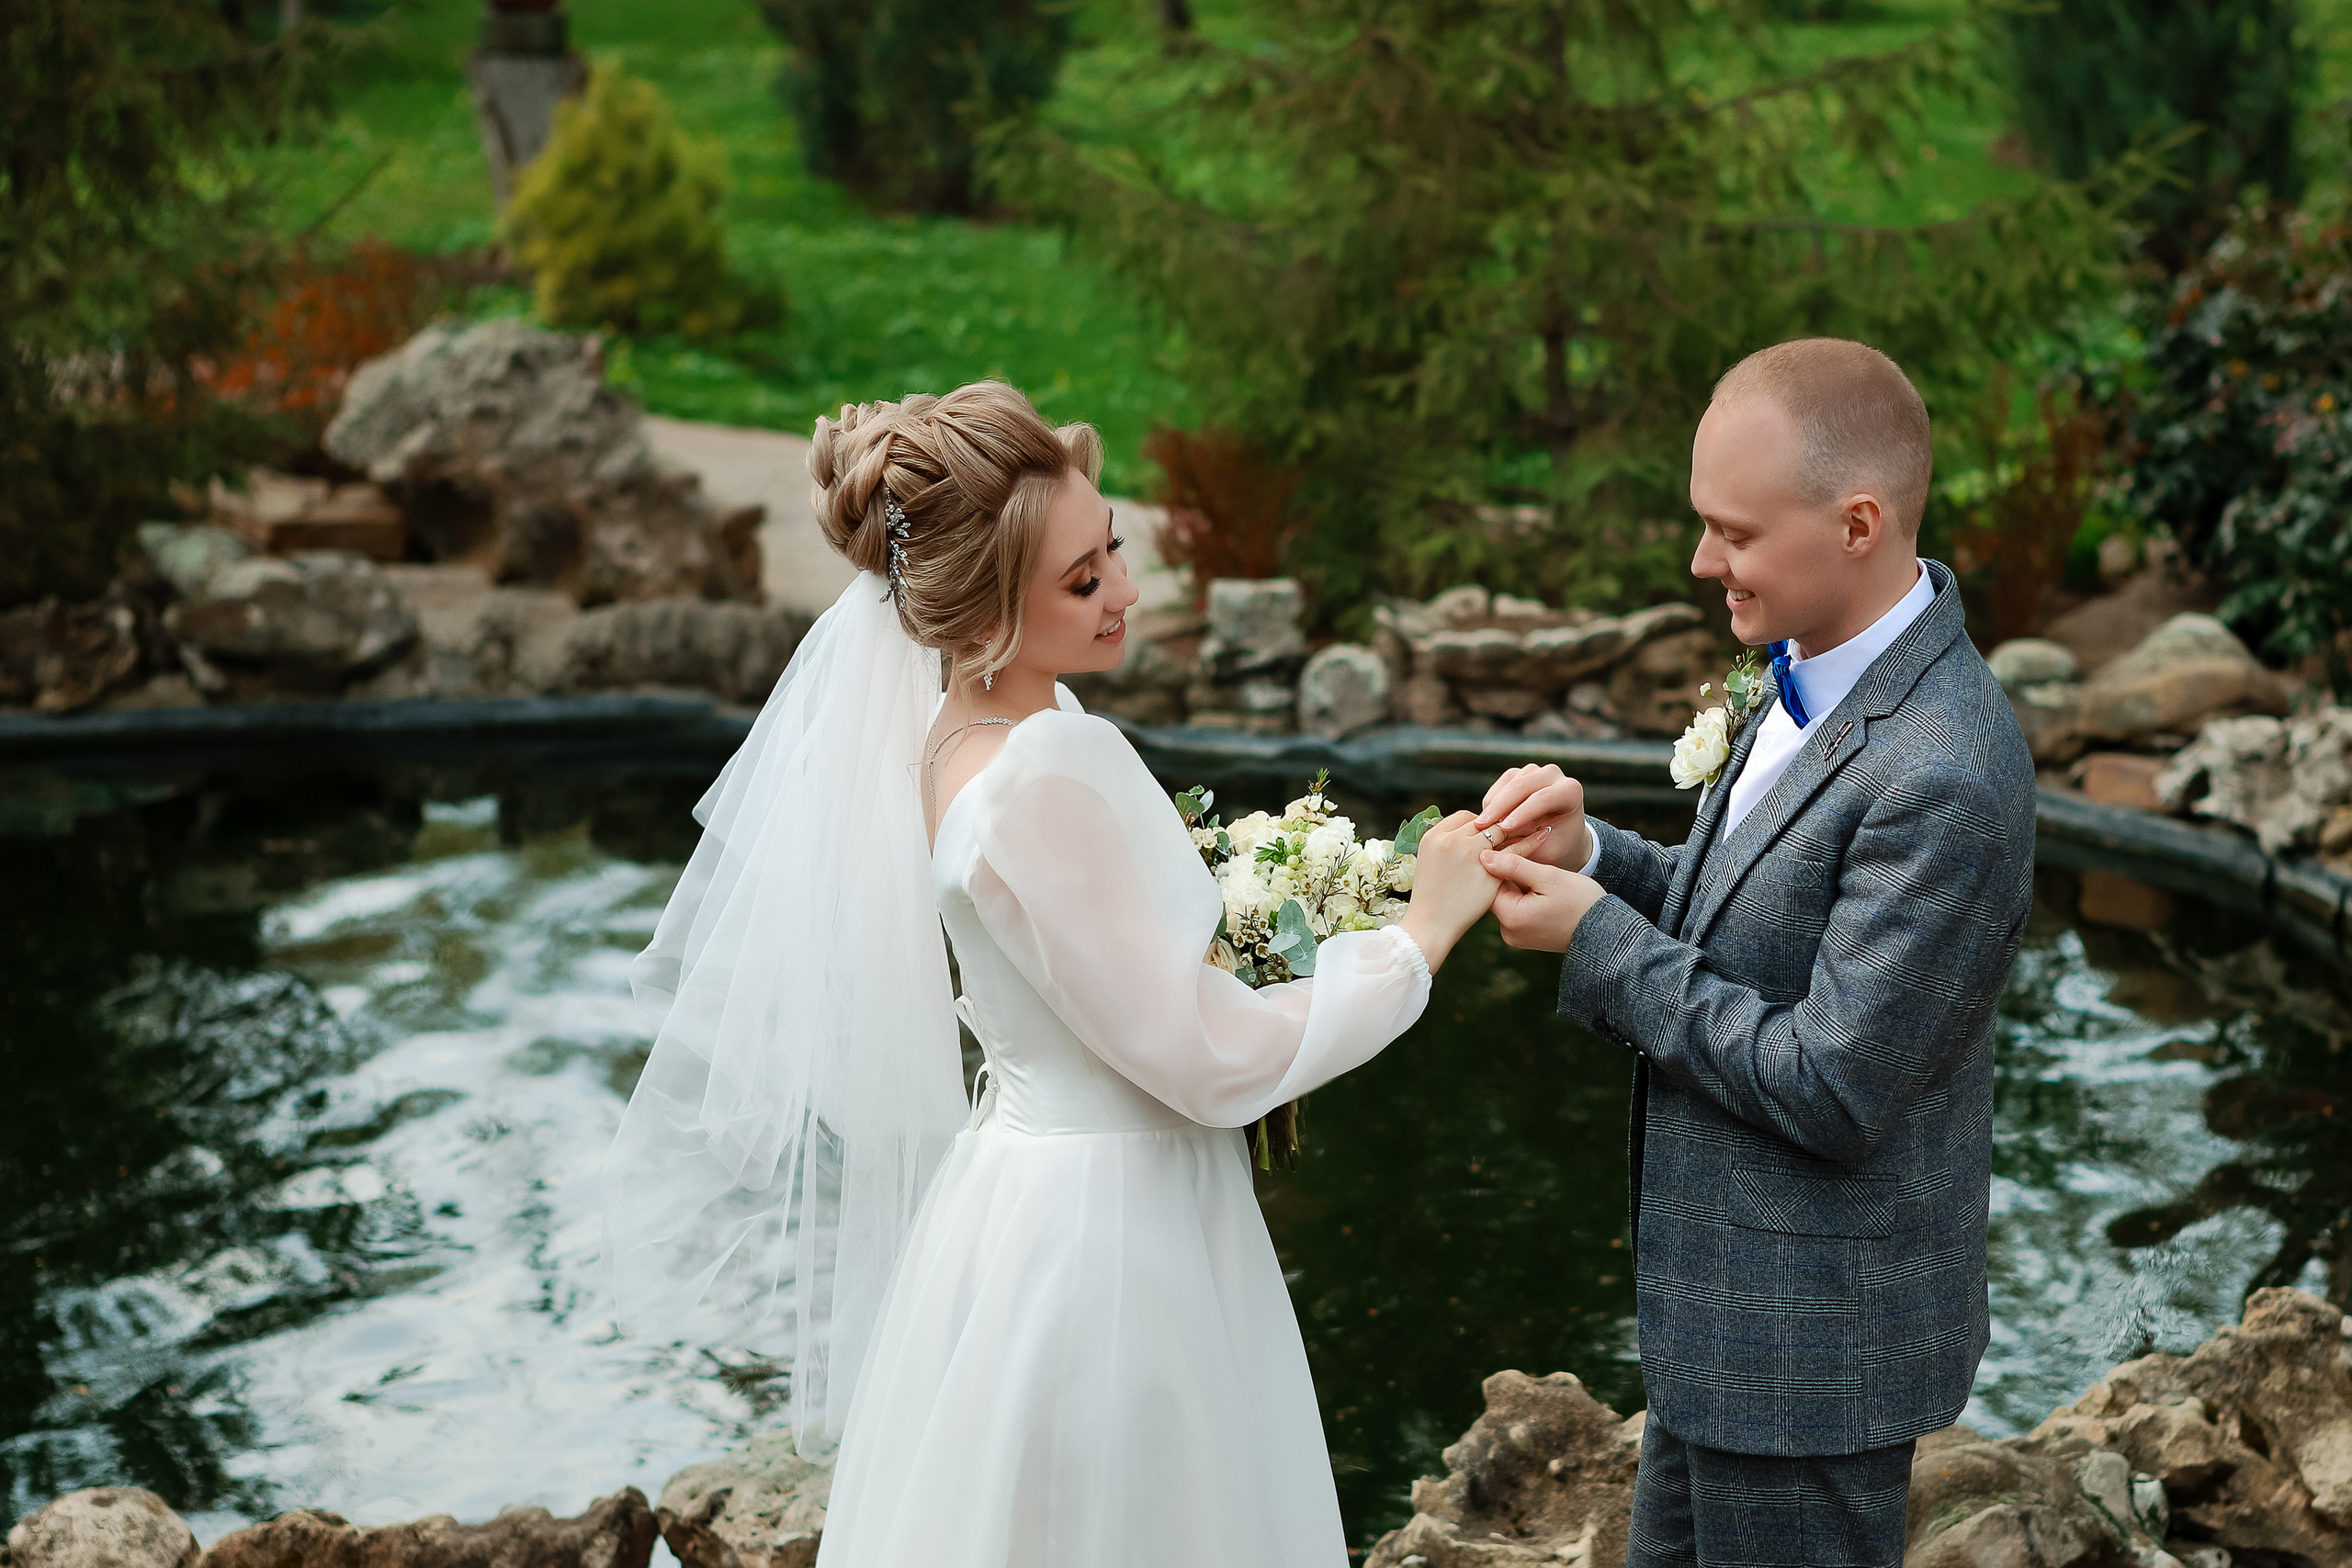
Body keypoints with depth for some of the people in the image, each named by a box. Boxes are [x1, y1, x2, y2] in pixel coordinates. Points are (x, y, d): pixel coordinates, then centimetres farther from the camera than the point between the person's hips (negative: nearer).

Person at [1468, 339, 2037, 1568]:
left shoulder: (1942, 779, -29)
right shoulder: (1824, 672, 1)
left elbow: (1827, 1091, -26)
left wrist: (1599, 940, -19)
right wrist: (1591, 855, -7)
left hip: (1813, 1330, -9)